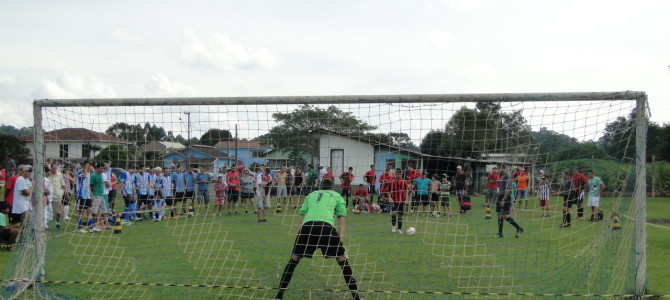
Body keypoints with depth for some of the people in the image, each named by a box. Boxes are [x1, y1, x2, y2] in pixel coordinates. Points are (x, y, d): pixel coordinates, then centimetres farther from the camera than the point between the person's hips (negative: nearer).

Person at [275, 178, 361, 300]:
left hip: (307, 226, 2)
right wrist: (340, 242, 12)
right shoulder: (337, 196, 27)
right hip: (327, 226, -2)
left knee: (294, 259, 20)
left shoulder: (311, 195, 33)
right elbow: (342, 223, 16)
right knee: (343, 261, 15)